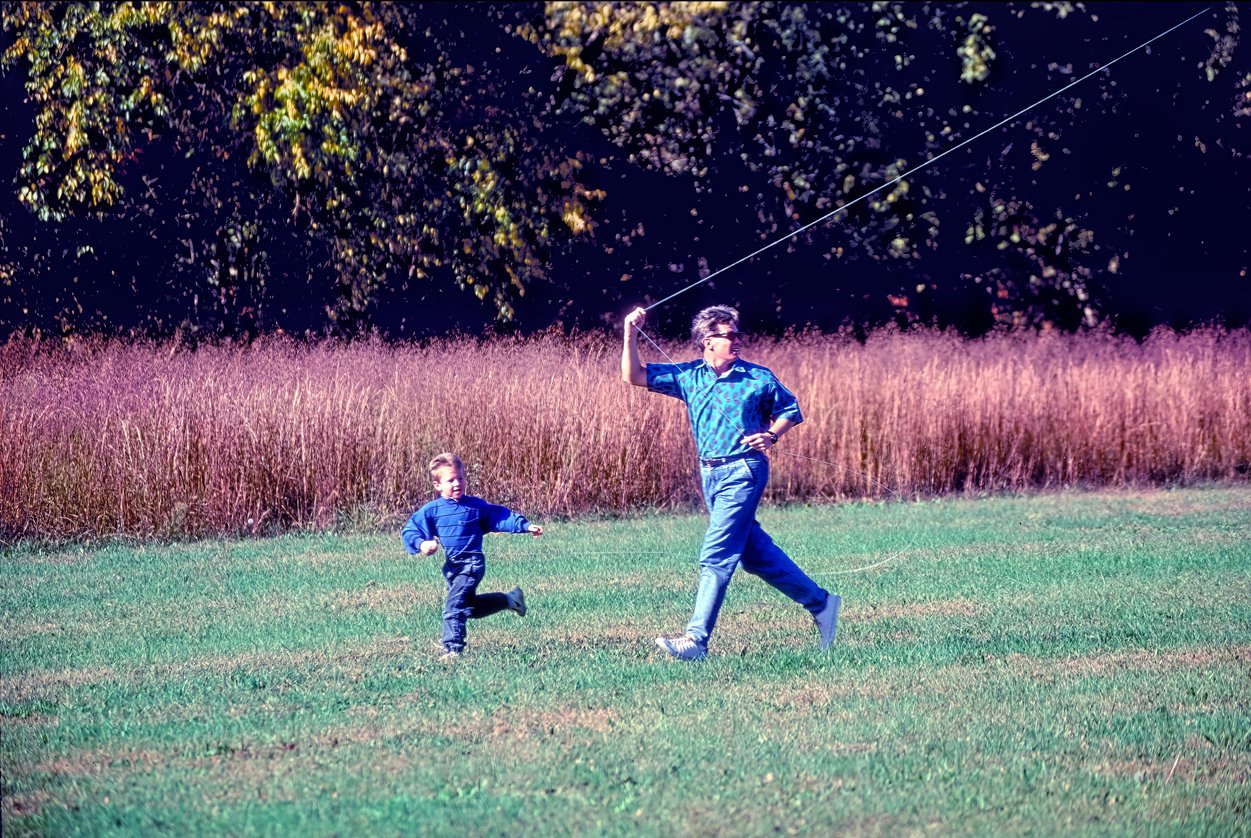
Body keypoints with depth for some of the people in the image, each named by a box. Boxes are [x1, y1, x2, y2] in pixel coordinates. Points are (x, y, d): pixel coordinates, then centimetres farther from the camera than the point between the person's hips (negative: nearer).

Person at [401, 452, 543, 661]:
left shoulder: (475, 506, -2)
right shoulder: (431, 511, 0)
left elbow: (500, 517, 7)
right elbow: (410, 531, 0)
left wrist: (526, 526, 1)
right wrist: (421, 544, -20)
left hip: (472, 563, -5)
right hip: (451, 566, 5)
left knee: (454, 606, -18)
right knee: (472, 608, 18)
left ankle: (452, 648, -16)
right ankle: (510, 599, 39)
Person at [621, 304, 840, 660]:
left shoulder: (758, 378, -1)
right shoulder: (688, 376, 6)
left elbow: (789, 409, 11)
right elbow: (634, 376, 3)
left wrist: (772, 435, -8)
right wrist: (631, 335, -10)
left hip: (742, 472, -5)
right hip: (710, 475, 5)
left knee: (716, 556, -11)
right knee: (756, 552, 12)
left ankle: (697, 639, -12)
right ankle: (819, 602, 27)